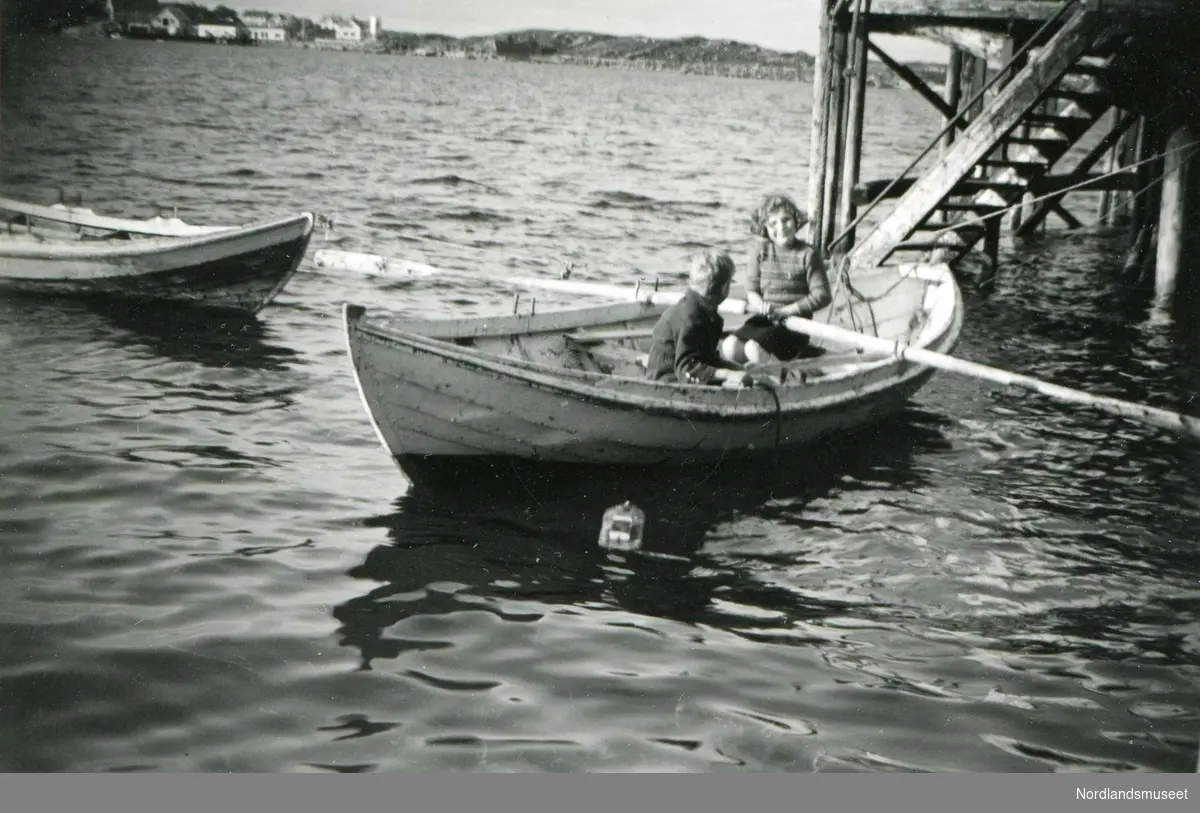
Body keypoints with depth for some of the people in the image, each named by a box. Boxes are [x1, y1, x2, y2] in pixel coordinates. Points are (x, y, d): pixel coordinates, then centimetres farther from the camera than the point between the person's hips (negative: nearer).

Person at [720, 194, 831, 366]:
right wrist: (761, 305, -16)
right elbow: (751, 289, 8)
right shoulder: (760, 251, 7)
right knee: (729, 347, -23)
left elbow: (822, 295, -7)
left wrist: (786, 310, -16)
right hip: (764, 319, 5)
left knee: (754, 348, -31)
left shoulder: (808, 254, -4)